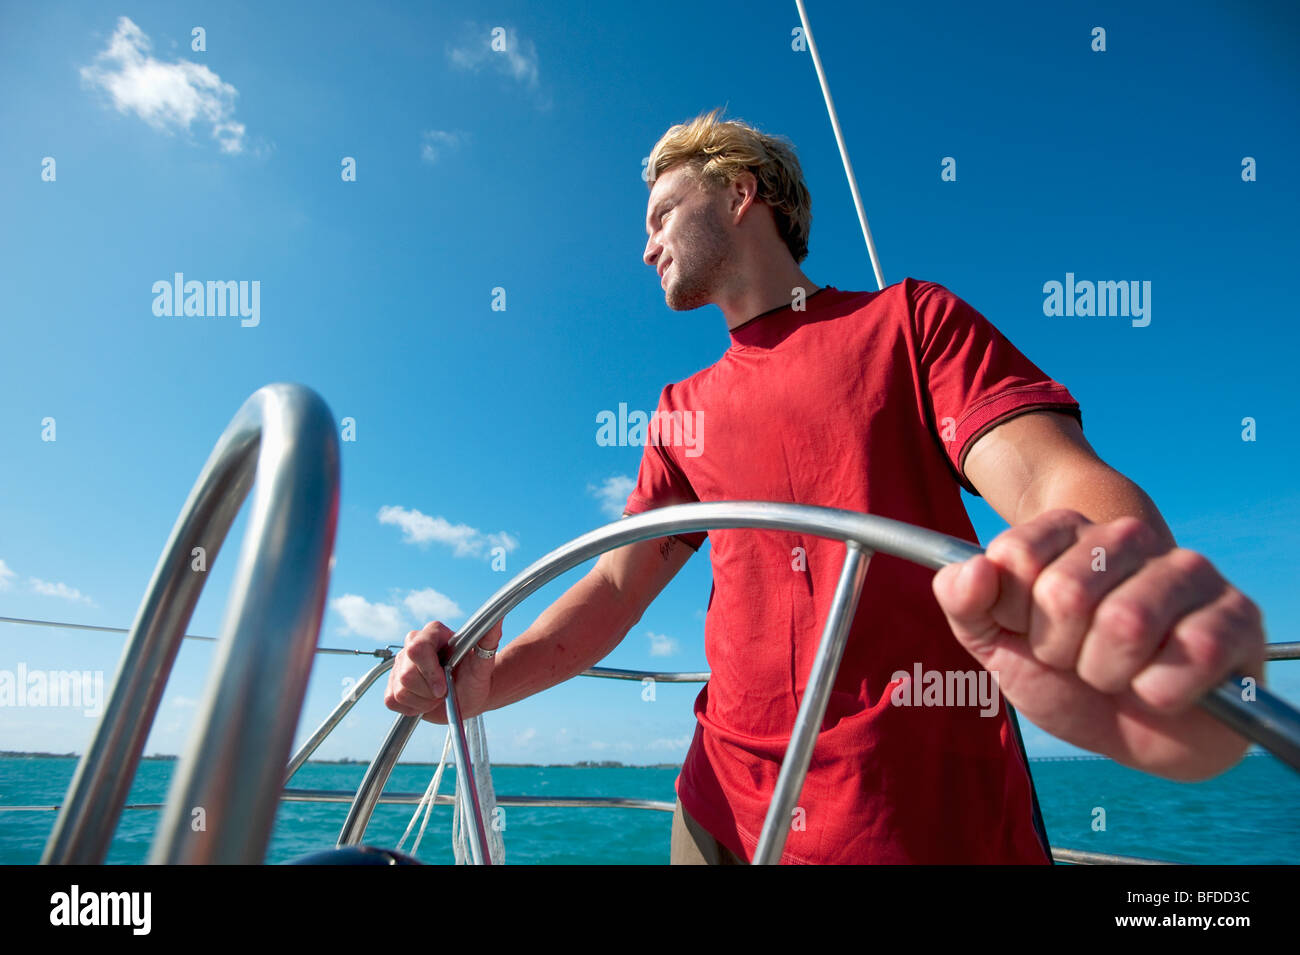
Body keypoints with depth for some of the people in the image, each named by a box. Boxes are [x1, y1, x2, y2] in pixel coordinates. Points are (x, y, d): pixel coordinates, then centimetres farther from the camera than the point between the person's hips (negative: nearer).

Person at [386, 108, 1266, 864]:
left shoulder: (911, 321, -1)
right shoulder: (683, 412, 12)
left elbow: (1056, 481, -15)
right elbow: (615, 586, 7)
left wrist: (1140, 597, -38)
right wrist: (484, 681, -10)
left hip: (934, 809, -3)